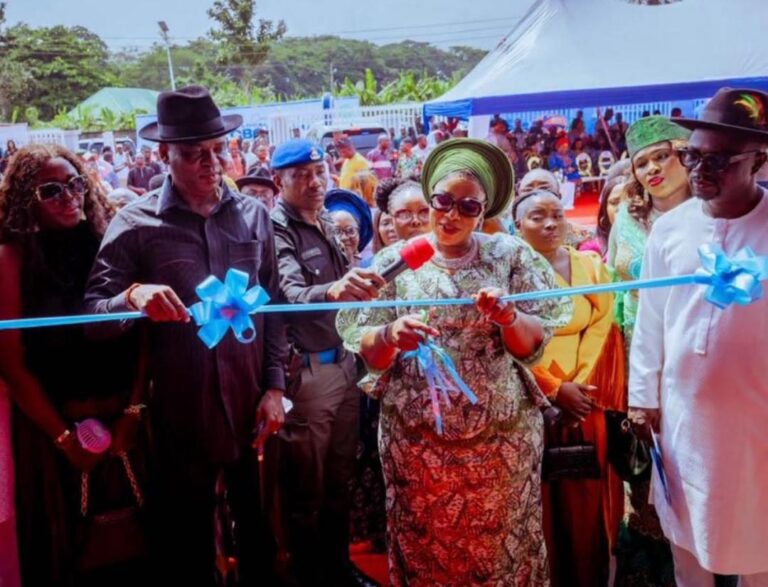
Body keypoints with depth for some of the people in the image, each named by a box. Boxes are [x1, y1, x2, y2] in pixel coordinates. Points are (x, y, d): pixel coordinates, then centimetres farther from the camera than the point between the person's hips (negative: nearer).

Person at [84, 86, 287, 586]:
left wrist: (275, 386, 0)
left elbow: (273, 305, 7)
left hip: (252, 405, 2)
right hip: (181, 412, -2)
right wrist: (133, 297, -27)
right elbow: (91, 315, -6)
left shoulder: (253, 215, 4)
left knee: (260, 532, 15)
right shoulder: (136, 225, -5)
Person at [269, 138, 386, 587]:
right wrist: (331, 291, -52)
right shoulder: (278, 230, -15)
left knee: (339, 479, 19)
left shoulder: (327, 223, 10)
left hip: (344, 363, 8)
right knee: (306, 489, 7)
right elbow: (292, 295, -33)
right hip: (306, 370, -8)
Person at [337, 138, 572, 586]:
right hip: (417, 439, 1)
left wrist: (508, 317, -21)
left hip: (502, 435, 0)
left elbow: (533, 345, -2)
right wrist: (390, 335, -22)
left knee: (502, 549, 9)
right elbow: (368, 352, -1)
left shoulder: (511, 255, 1)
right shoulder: (395, 259, 1)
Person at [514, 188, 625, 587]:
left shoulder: (591, 266, 10)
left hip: (586, 401, 2)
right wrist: (555, 389, -12)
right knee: (539, 501, 3)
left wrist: (581, 385, -10)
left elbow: (602, 331, 3)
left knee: (585, 499, 6)